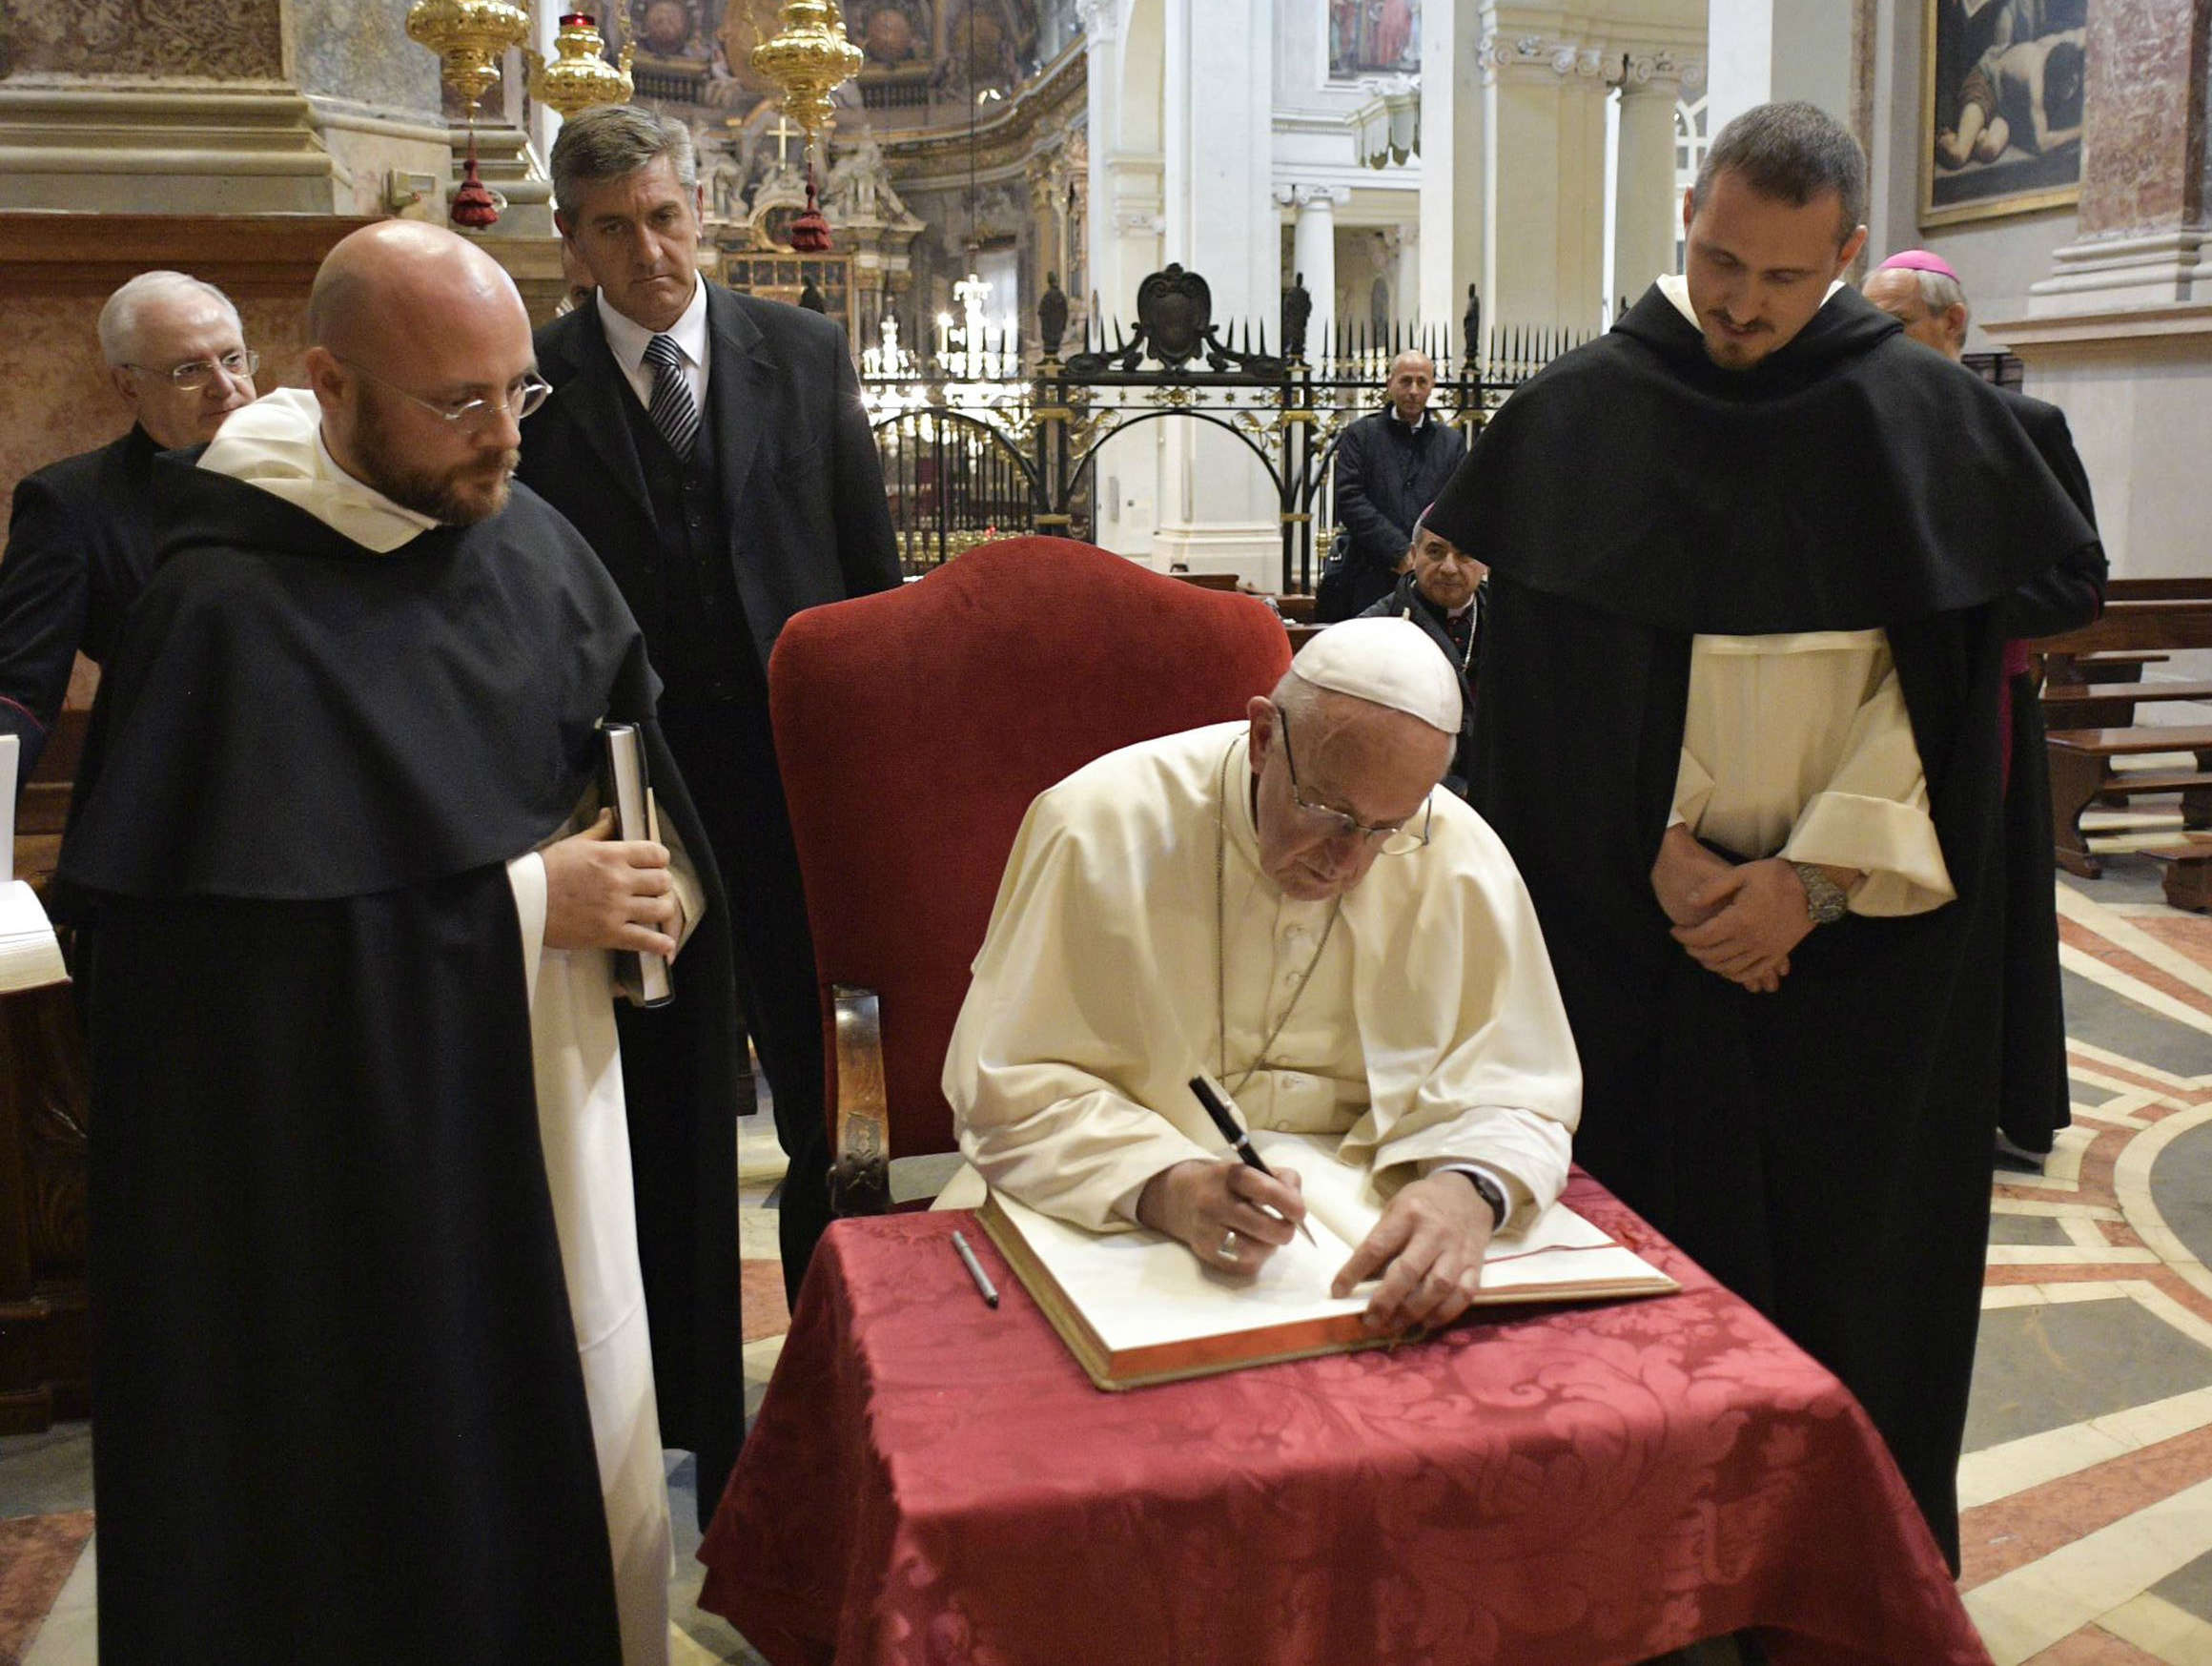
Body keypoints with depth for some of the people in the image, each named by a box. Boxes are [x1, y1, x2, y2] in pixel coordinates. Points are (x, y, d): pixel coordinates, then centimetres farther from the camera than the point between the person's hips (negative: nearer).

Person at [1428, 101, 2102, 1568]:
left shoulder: (1927, 424, 1)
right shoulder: (1579, 418, 1)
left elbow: (1940, 689, -1)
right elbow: (1551, 682, -2)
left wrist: (1813, 873, -12)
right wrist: (1661, 850, -11)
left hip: (1863, 929, 1)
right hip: (1635, 920, 0)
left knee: (1850, 1244, 8)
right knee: (1654, 1239, 6)